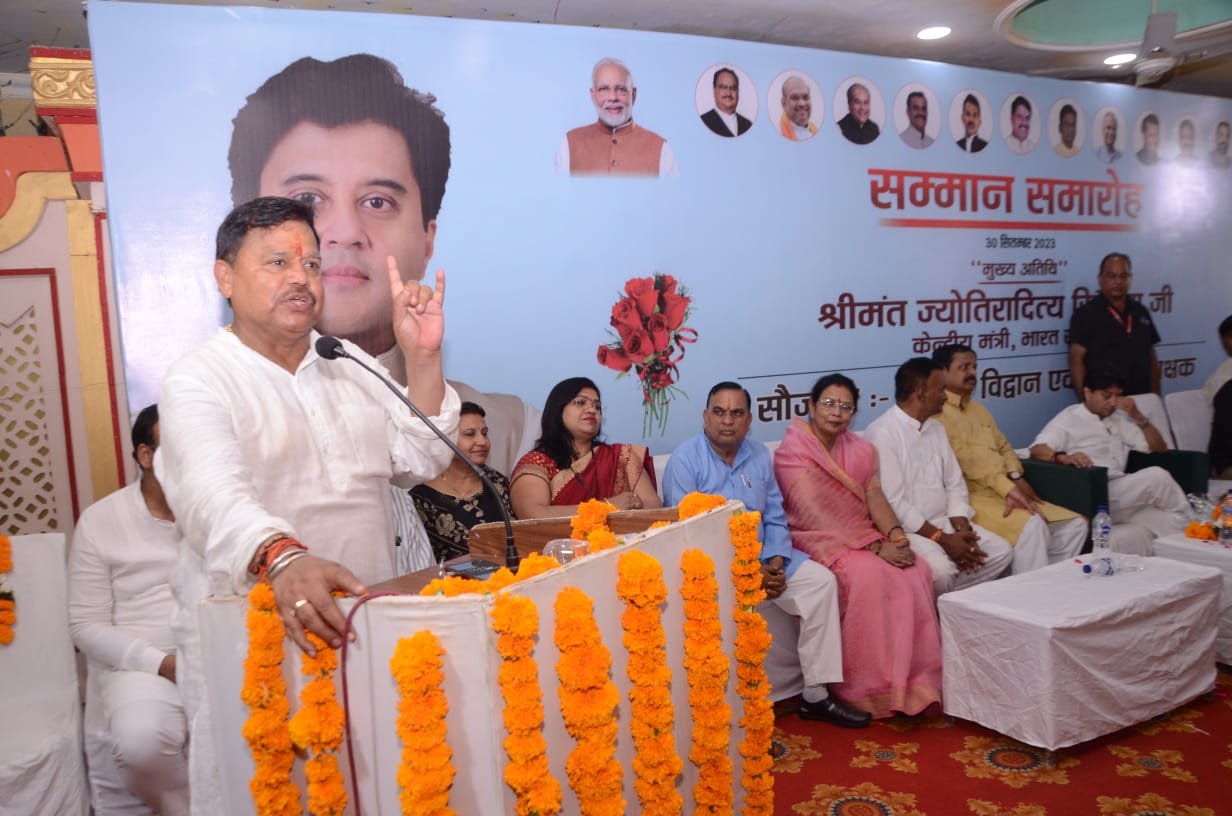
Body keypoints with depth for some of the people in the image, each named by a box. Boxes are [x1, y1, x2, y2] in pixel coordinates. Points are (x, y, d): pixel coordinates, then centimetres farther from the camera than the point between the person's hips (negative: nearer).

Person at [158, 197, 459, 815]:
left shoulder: (353, 365, 9)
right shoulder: (198, 381, -9)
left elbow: (421, 460, 4)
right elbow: (213, 496, -27)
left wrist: (421, 359, -9)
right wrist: (283, 558, -47)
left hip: (366, 629, 5)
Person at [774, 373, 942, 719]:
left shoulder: (861, 450, 12)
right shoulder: (793, 453, -12)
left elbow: (875, 497, 2)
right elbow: (817, 517, -19)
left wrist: (896, 534, -19)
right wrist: (876, 547, -24)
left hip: (865, 535, 6)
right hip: (818, 541, -6)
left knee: (917, 571, -19)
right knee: (871, 575, -31)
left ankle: (914, 681, -10)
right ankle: (867, 689, -19)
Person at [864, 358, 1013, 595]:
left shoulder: (937, 429, 12)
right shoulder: (882, 433, -16)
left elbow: (954, 484, 13)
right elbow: (893, 502, -20)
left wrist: (962, 529, -5)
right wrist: (942, 539, -18)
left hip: (943, 523, 9)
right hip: (905, 529, -9)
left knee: (1001, 551, -3)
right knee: (941, 570, -31)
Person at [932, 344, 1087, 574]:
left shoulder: (979, 410, 24)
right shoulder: (937, 412, -8)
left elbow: (1003, 447, 23)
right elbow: (965, 459, -17)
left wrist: (1016, 478, 1)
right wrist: (1008, 488, -22)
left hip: (1006, 494, 10)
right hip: (972, 497, -9)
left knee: (1075, 524, 2)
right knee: (1032, 526, -31)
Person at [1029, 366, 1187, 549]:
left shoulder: (1118, 419, 24)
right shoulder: (1069, 418, 4)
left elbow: (1159, 448, 23)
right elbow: (1037, 450, -12)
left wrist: (1138, 417, 8)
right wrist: (1063, 458, -33)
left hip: (1121, 496, 6)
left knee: (1167, 521, -25)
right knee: (1156, 476, -22)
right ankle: (1187, 516, 2)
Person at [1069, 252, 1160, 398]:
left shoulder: (1141, 312, 11)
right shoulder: (1085, 314, -5)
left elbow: (1151, 358, 15)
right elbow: (1076, 360, -11)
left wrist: (1155, 397, 9)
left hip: (1141, 400, 5)